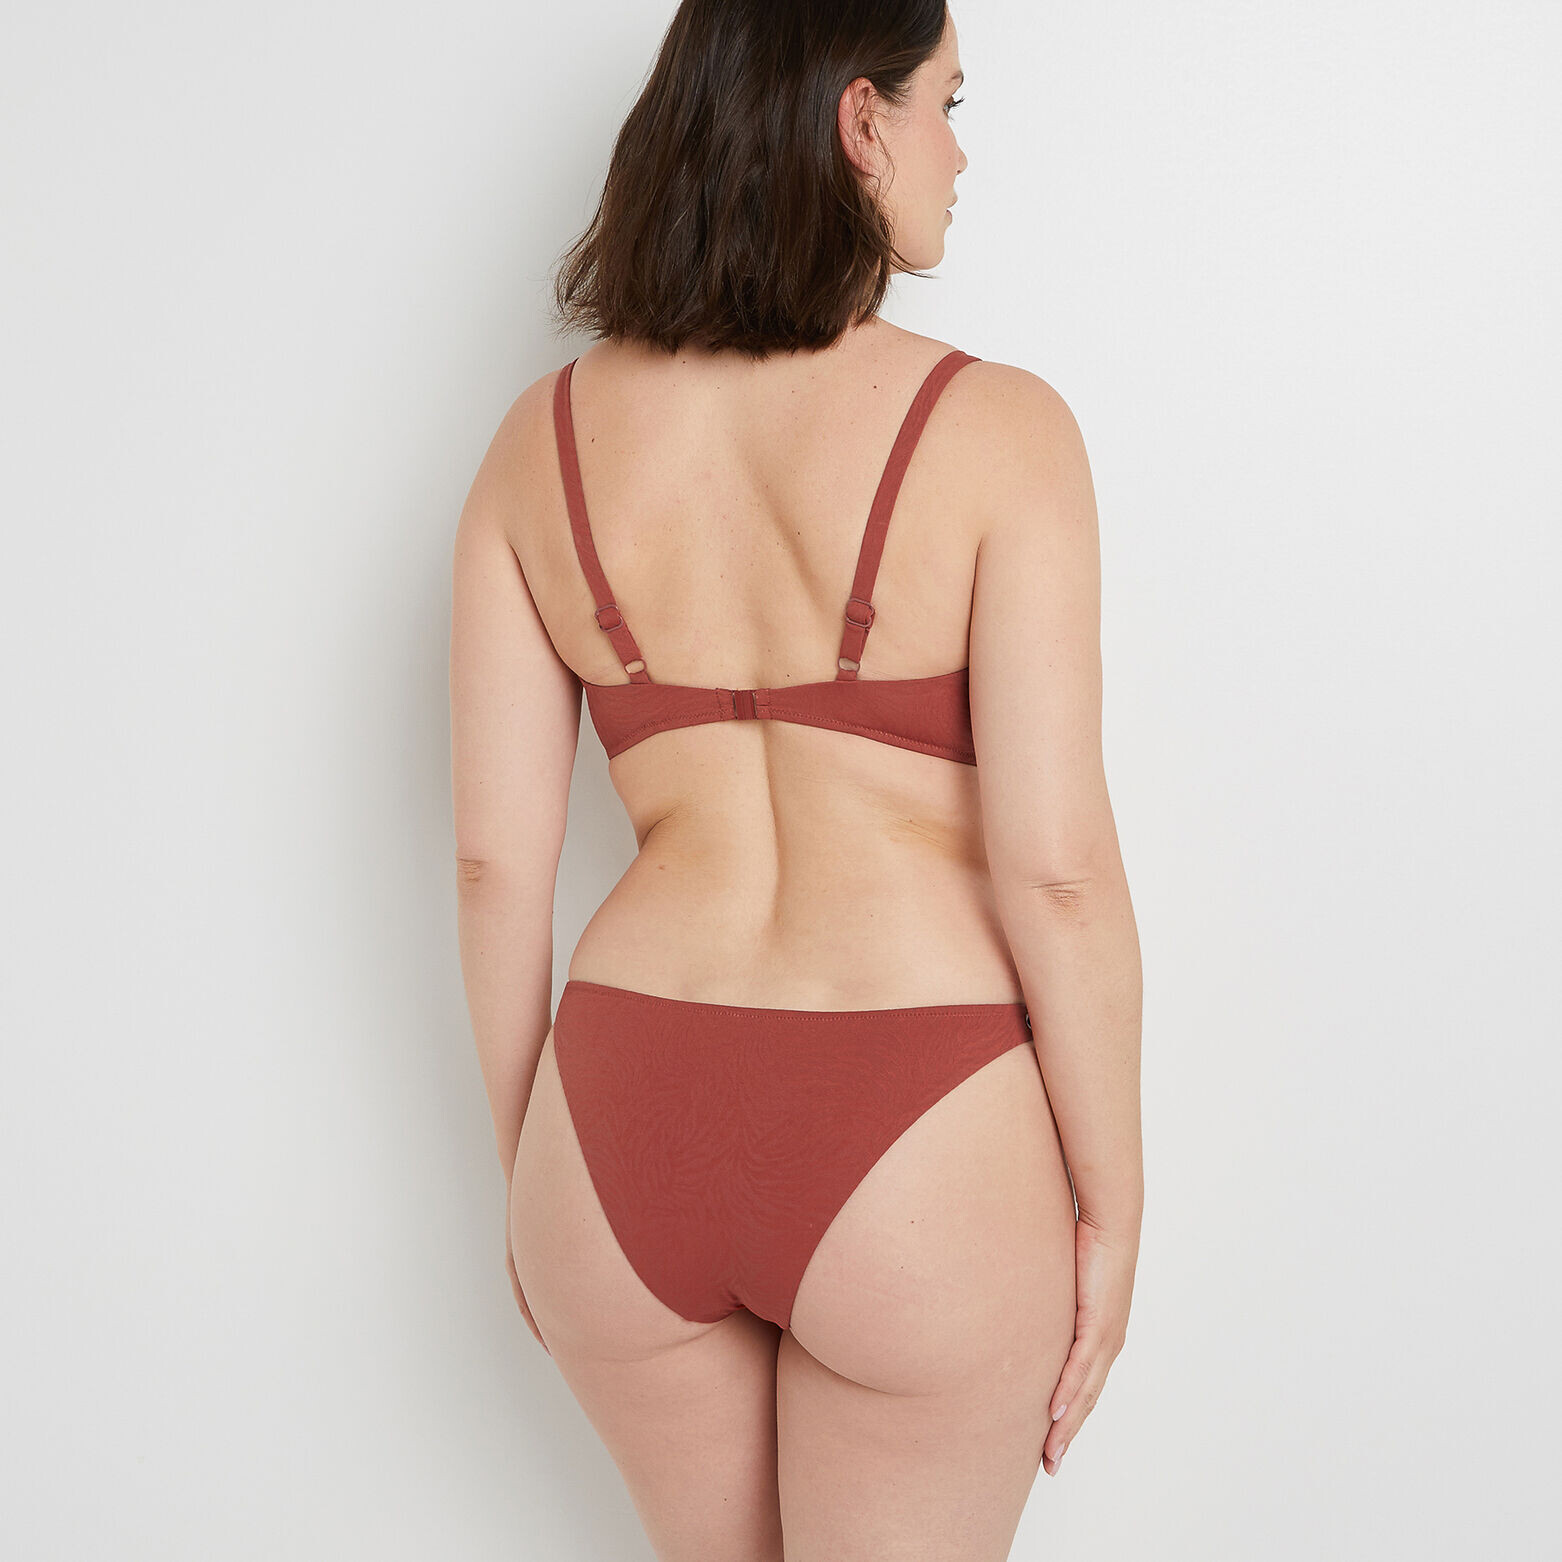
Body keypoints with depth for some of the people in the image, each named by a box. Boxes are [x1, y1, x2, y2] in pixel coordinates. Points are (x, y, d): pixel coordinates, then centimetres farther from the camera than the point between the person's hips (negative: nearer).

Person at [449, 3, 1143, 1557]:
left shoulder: (544, 439, 0)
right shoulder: (993, 429, -11)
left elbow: (493, 857, 1)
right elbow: (1056, 865, -13)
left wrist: (525, 1164, 13)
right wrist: (1111, 1203, -1)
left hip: (624, 1130, 4)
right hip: (919, 1148, -3)